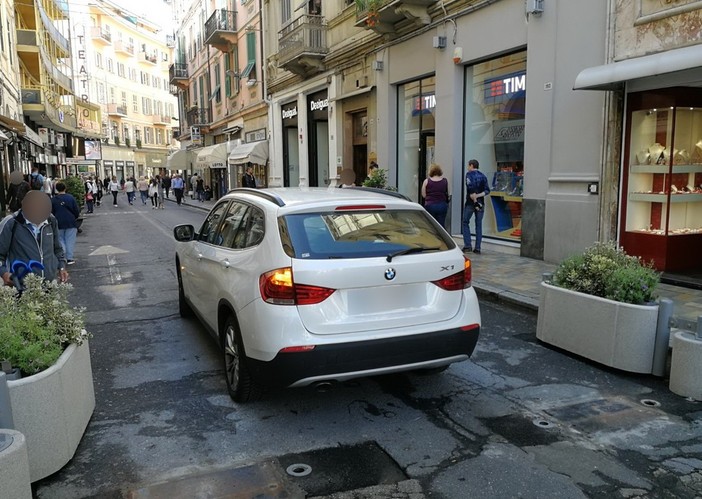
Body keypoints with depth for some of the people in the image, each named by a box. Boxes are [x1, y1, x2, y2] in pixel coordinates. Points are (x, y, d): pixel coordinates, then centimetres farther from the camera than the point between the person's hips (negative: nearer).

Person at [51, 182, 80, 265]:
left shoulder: (53, 200, -1)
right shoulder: (71, 198, -3)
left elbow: (51, 212, 3)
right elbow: (76, 211, -1)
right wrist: (75, 217, 18)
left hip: (59, 223, 1)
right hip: (71, 223, -1)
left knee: (61, 241, 11)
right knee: (70, 241, 4)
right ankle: (69, 258, 4)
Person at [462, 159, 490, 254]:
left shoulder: (469, 174, -5)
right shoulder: (483, 176, 11)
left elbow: (470, 188, -18)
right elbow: (487, 190, 1)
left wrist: (474, 200, -15)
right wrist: (478, 196, -8)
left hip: (470, 203, -4)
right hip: (481, 203, 5)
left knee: (465, 223, 8)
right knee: (479, 225, 7)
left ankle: (467, 245, -1)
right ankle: (477, 248, 6)